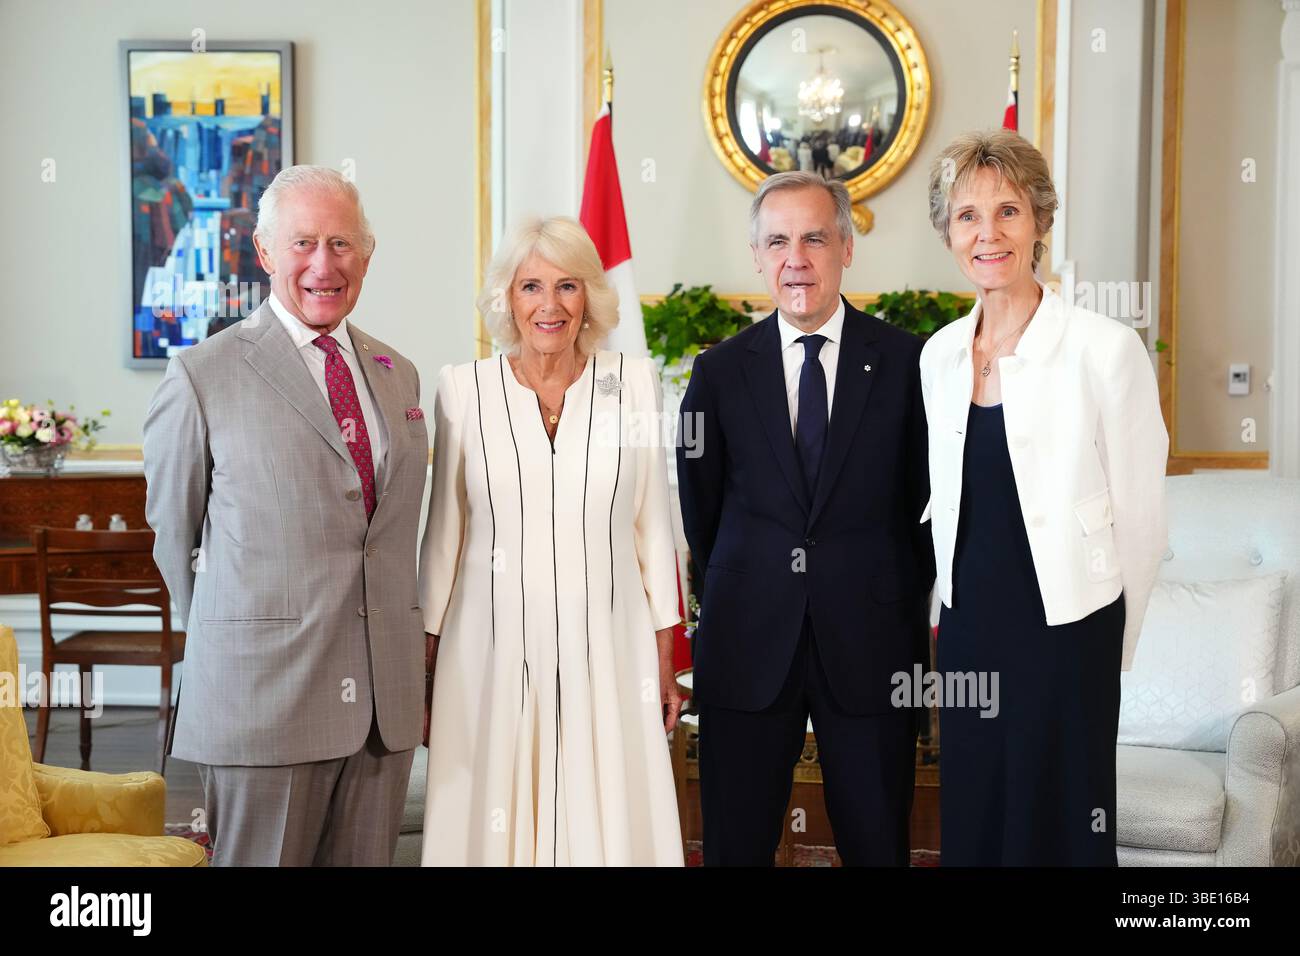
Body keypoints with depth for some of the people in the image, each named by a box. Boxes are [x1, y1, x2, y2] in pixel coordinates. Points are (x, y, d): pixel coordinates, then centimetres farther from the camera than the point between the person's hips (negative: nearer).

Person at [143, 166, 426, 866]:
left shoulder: (397, 374, 11)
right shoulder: (203, 376, -5)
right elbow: (173, 530, 4)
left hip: (385, 699, 5)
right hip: (262, 693, -5)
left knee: (366, 860, 11)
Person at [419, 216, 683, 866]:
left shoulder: (633, 381, 1)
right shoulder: (463, 388, -1)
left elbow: (652, 526, 6)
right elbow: (444, 534, 6)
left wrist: (664, 658, 6)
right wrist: (425, 659, 7)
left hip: (606, 650, 1)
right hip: (493, 651, 0)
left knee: (608, 823, 5)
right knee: (494, 820, 7)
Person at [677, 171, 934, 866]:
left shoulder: (905, 360, -1)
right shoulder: (721, 371, 3)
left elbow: (928, 498, 6)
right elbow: (701, 512, 10)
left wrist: (905, 600, 6)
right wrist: (746, 594, 12)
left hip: (871, 645, -1)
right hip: (749, 648, 1)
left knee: (878, 844, 9)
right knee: (736, 844, 9)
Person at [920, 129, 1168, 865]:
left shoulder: (1106, 348, -13)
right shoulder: (939, 354, 5)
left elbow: (1140, 519, -7)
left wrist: (1113, 647, -1)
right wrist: (953, 618, 14)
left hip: (1065, 637, -5)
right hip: (967, 633, 5)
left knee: (1061, 830, 7)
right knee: (972, 824, 14)